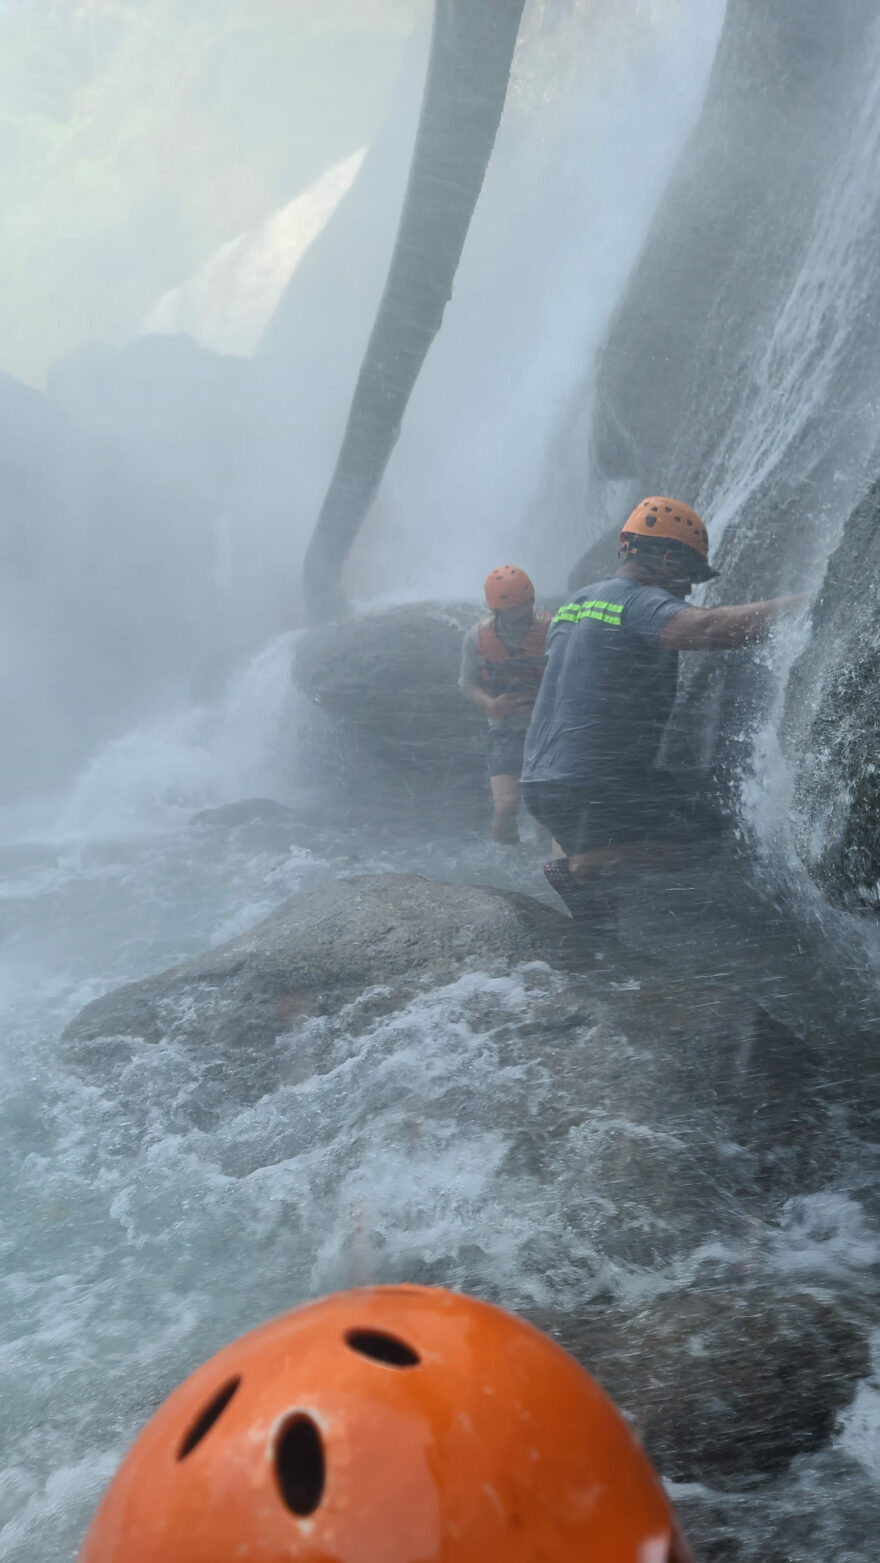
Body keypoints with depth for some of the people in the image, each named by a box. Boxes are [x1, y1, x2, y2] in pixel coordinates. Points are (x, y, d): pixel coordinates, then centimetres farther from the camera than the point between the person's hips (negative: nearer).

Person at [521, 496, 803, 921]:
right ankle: (577, 868, -9)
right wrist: (797, 605, -24)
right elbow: (708, 627, -29)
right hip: (590, 788, -10)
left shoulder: (575, 602, 18)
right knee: (705, 831, -7)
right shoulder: (639, 602, -10)